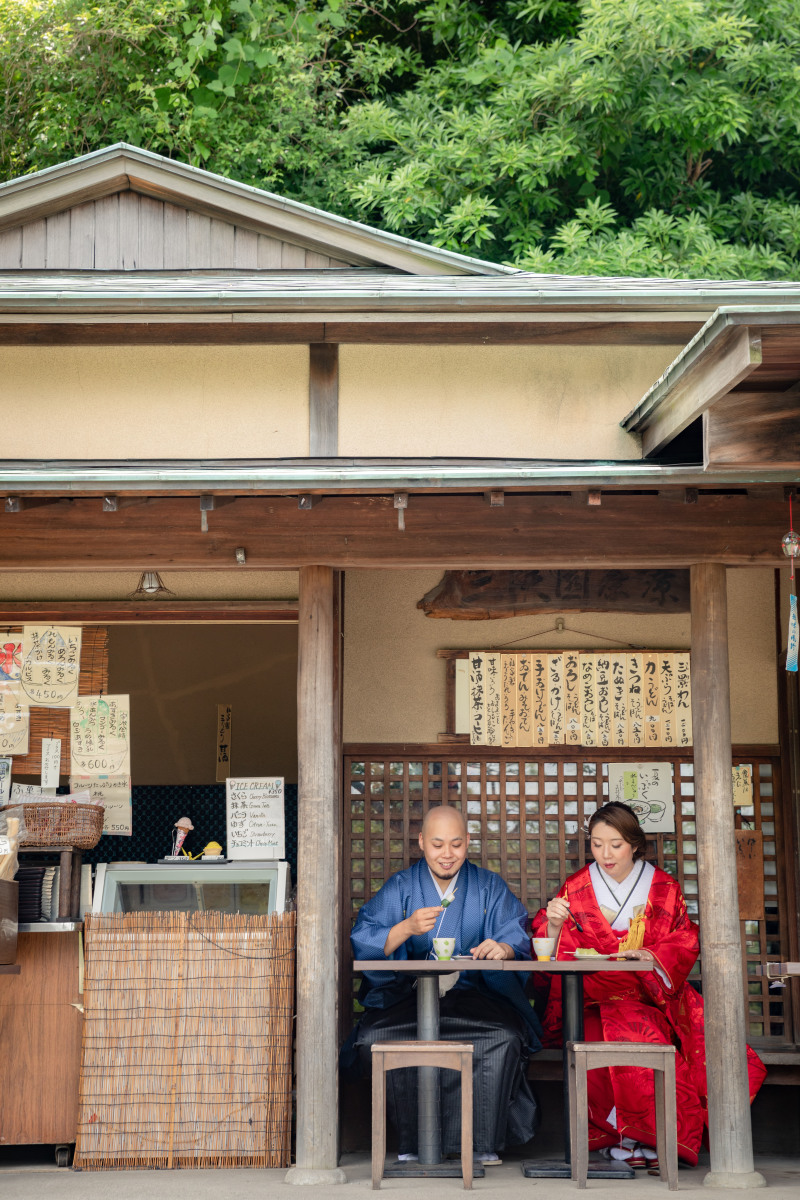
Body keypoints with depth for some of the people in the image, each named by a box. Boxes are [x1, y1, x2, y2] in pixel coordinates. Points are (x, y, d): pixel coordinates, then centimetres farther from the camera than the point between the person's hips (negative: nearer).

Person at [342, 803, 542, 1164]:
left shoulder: (490, 887, 13)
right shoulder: (400, 887, 11)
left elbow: (517, 938, -1)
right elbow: (363, 943, -2)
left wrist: (503, 948, -25)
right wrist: (407, 928, -19)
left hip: (476, 995, 0)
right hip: (408, 995, 0)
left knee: (505, 1038, -31)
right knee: (373, 1037, -29)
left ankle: (484, 1141, -16)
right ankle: (411, 1139, -15)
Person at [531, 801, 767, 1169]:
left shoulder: (663, 888, 11)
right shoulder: (576, 888, 9)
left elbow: (685, 945, 5)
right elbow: (559, 956, 3)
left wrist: (652, 957, -15)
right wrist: (553, 925, -19)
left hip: (653, 995, 2)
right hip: (594, 998, -2)